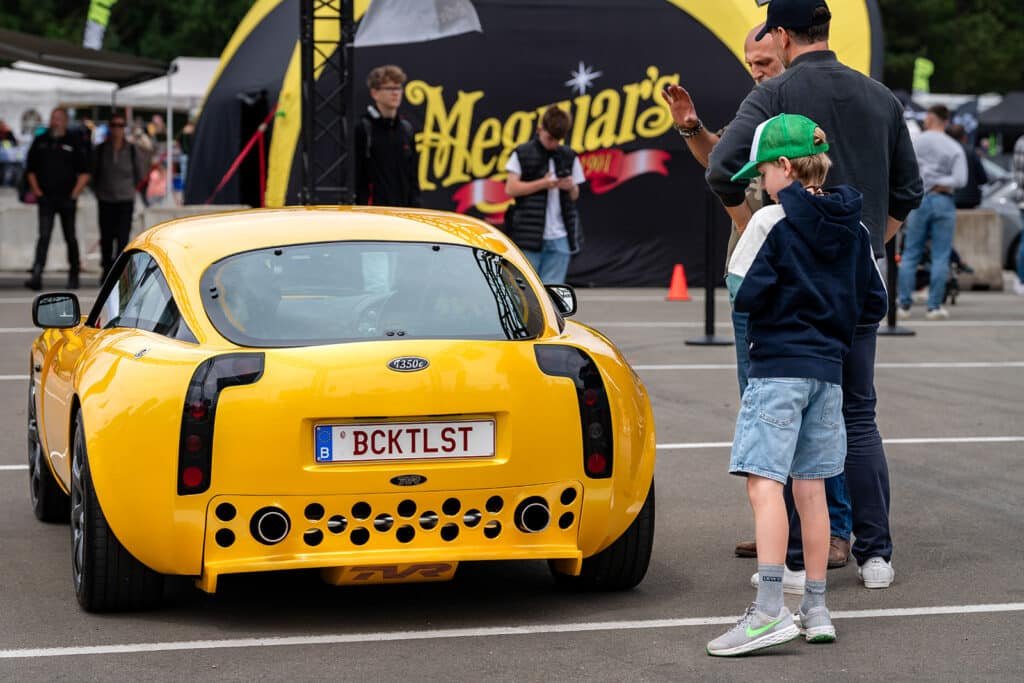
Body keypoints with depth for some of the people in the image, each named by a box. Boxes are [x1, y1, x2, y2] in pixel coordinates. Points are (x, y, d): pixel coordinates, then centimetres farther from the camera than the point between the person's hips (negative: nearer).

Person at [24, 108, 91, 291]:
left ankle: (73, 276, 21)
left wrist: (74, 195, -6)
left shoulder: (75, 143, 2)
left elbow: (84, 173, 1)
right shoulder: (40, 142, 9)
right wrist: (37, 192, 3)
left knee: (70, 239, 8)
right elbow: (31, 170, 15)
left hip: (67, 199, -1)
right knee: (43, 236, -10)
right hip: (46, 198, 1)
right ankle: (36, 276, -19)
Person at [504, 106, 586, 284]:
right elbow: (510, 189, -5)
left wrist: (571, 187, -6)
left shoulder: (569, 157, 11)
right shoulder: (522, 154, 1)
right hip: (529, 234, -3)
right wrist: (542, 183, -14)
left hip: (559, 236, 3)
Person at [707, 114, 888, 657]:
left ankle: (769, 611, -21)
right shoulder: (853, 229, 9)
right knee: (810, 489, 13)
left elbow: (743, 292, -11)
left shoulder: (772, 221, -10)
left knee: (764, 484, -11)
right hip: (828, 369, 7)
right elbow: (874, 306, 12)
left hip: (779, 367, -7)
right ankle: (815, 610, 18)